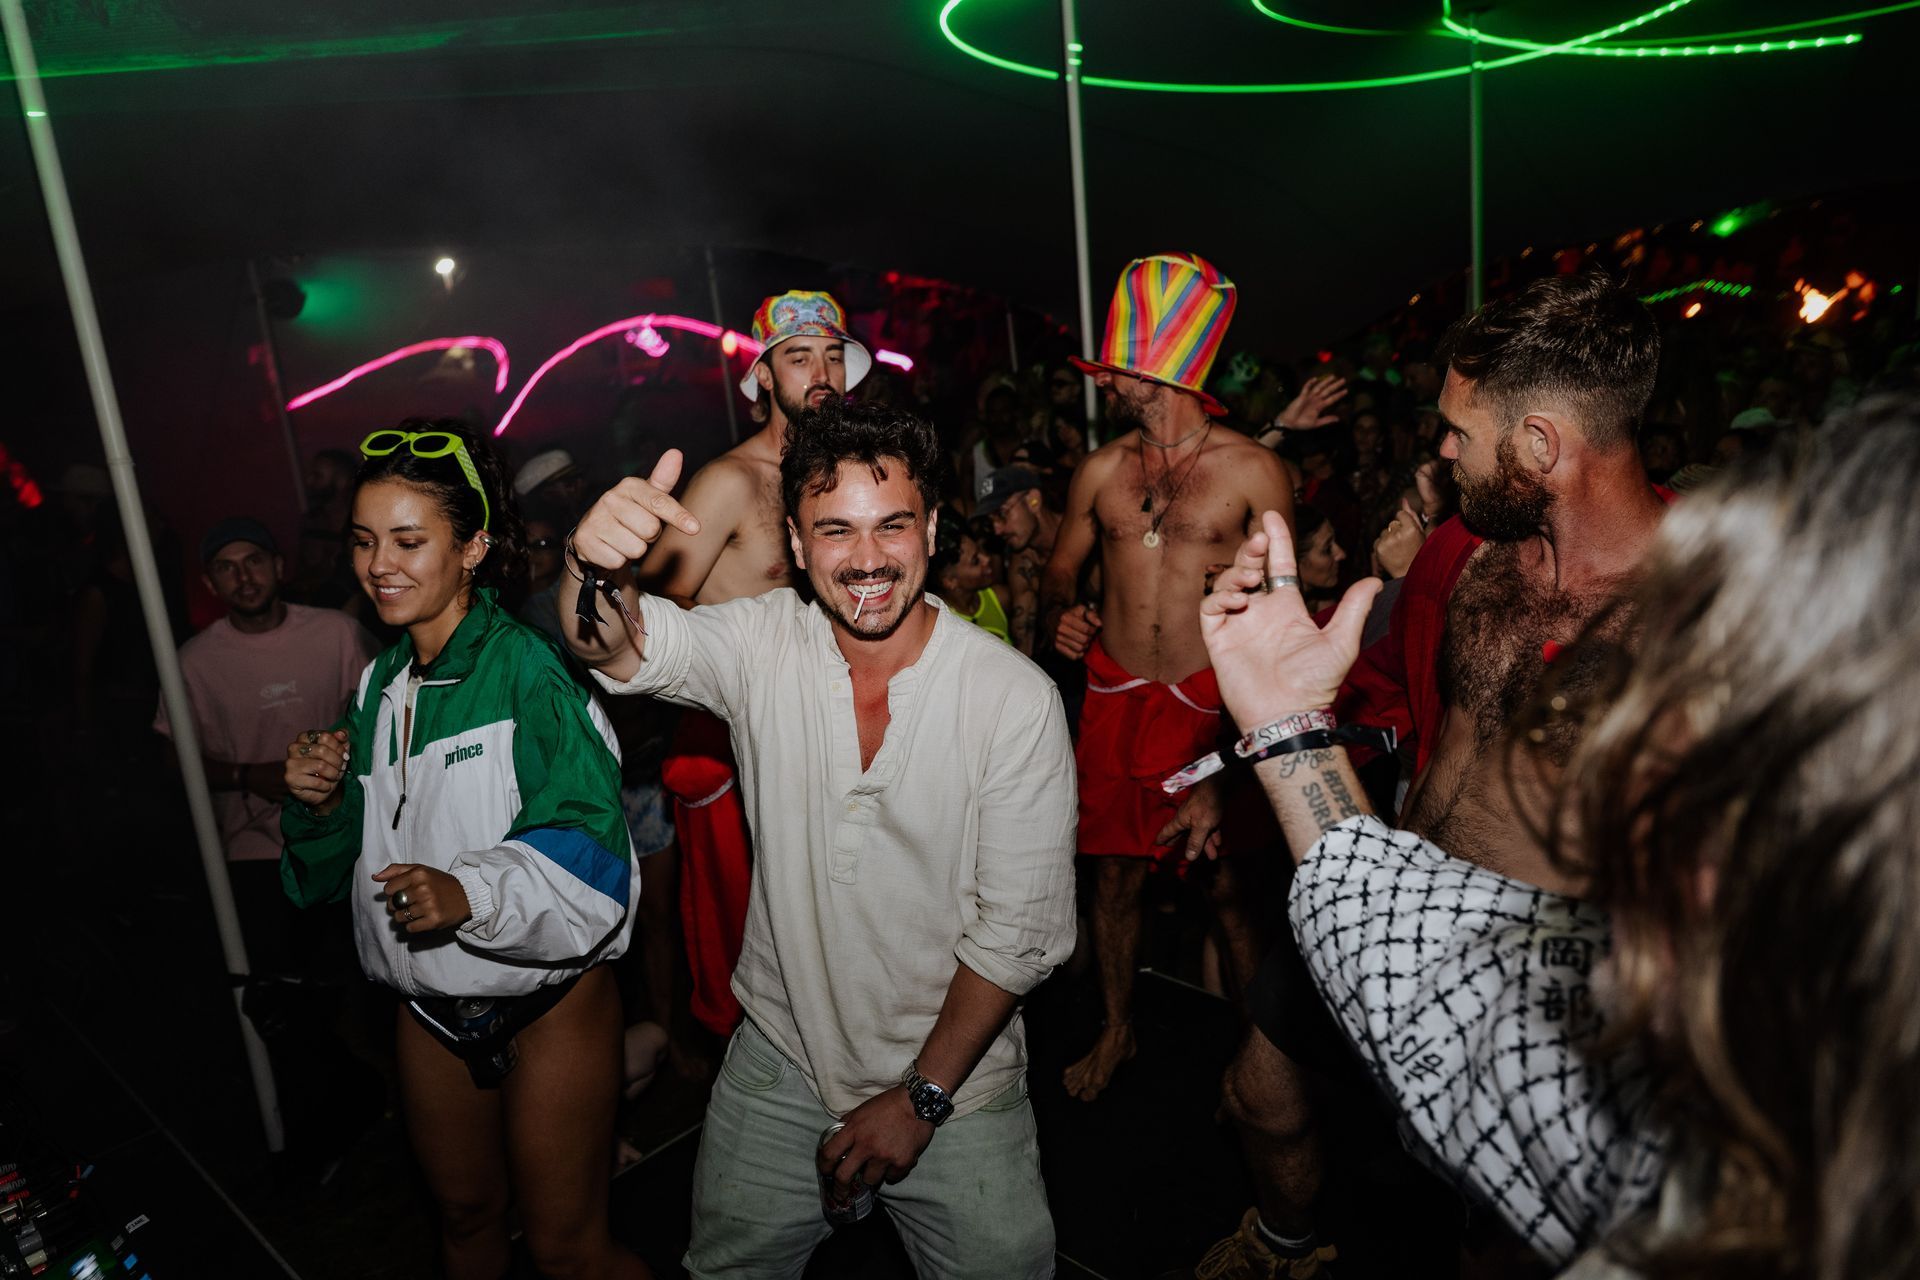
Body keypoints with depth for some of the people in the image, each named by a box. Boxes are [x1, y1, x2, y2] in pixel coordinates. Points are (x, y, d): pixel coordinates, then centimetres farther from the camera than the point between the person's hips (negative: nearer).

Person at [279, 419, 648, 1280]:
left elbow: (588, 855, -26)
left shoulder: (525, 669, -19)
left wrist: (475, 893, -41)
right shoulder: (380, 683, 4)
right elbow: (352, 861, 12)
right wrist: (321, 804, -8)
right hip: (429, 1004, 7)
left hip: (547, 1001, -7)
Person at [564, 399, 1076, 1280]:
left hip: (952, 1078, -2)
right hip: (780, 1060, 3)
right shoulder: (764, 644, -10)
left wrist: (920, 1096, -13)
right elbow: (623, 645, -25)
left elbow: (1020, 927, -15)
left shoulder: (1018, 700, -18)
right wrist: (599, 570, -48)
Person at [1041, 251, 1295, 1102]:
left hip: (1213, 704, -3)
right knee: (1114, 871, 12)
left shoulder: (1252, 471, -4)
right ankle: (1117, 1031, 33)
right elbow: (1061, 568, 18)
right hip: (1114, 700, 3)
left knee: (1229, 883, 2)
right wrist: (1058, 617, -6)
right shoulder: (1101, 471, 5)